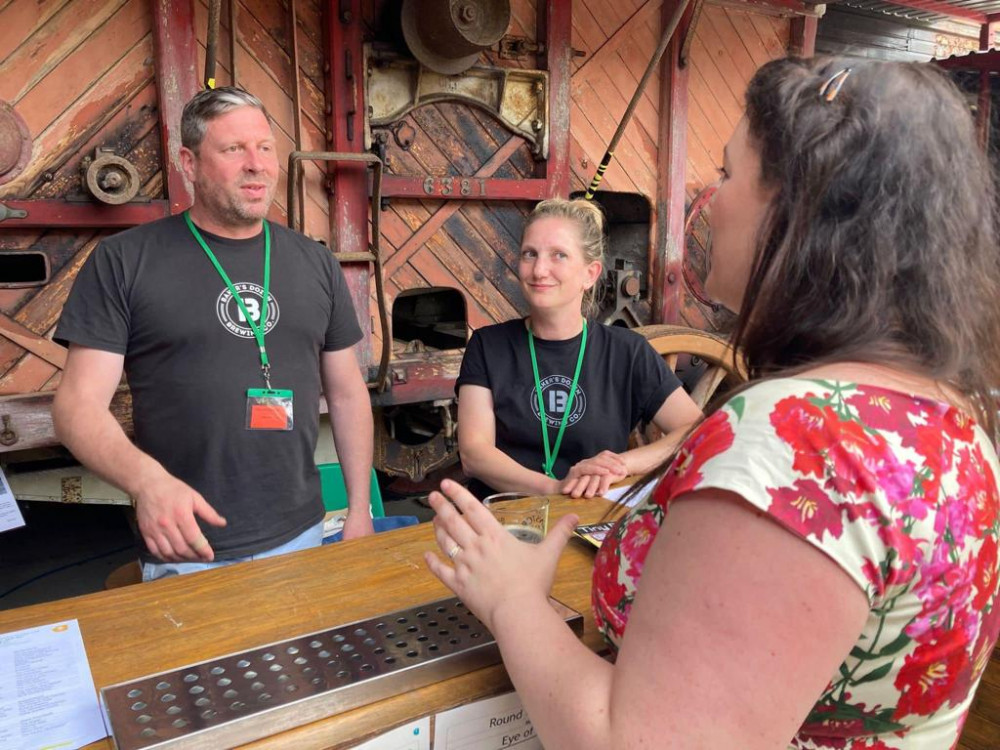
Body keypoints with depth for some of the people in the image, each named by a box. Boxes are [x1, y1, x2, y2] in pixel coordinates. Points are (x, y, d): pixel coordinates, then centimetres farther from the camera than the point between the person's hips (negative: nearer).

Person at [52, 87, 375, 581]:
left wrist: (360, 509, 6)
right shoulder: (124, 261, -5)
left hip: (301, 537, 4)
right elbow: (79, 404, -8)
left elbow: (347, 393, 10)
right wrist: (147, 480, -27)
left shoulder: (315, 262, 6)